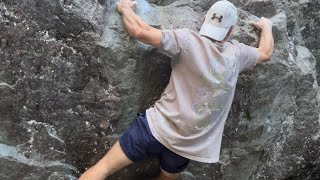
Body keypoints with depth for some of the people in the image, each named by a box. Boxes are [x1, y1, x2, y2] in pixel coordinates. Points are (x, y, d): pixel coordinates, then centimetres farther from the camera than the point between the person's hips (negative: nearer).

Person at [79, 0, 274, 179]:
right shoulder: (237, 53, 3)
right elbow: (266, 52, 23)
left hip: (158, 128, -2)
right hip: (188, 145, 3)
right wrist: (267, 26, 42)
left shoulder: (187, 41, -9)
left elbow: (140, 31, -15)